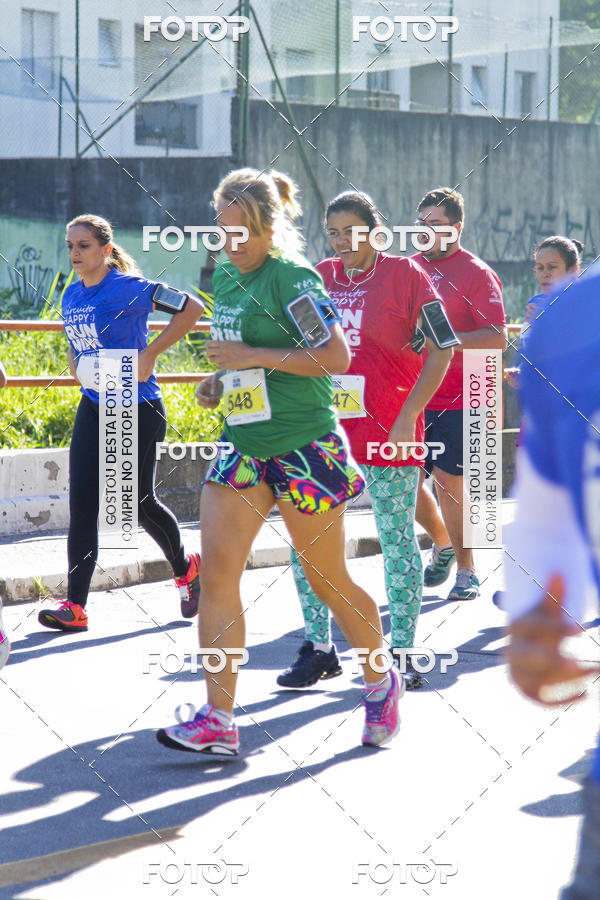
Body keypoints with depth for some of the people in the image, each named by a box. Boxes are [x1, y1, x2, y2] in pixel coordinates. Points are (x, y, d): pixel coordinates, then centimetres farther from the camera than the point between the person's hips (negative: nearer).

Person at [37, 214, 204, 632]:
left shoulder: (128, 287, -14)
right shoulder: (72, 296, 7)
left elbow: (191, 308, -17)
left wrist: (150, 354, -19)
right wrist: (78, 370, 5)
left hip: (138, 410, -6)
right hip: (94, 408, 6)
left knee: (139, 503, 2)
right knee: (82, 503, -4)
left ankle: (186, 568, 30)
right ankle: (75, 607, -6)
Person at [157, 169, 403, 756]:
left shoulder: (292, 278, -14)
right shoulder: (225, 277, 11)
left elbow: (336, 357, -20)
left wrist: (253, 357, -21)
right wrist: (220, 380, 8)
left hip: (303, 447, -7)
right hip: (242, 444, 7)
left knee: (328, 581, 5)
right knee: (215, 571, -7)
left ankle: (381, 684, 30)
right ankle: (218, 721, -8)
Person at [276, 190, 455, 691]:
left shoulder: (404, 274, -2)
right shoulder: (320, 278, 10)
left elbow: (440, 350, -5)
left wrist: (407, 417, -13)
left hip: (388, 433, -4)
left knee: (397, 541, 1)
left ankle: (402, 655, 10)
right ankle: (319, 649, 13)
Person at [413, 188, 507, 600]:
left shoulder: (476, 273, -6)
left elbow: (497, 337, -14)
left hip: (458, 399, -6)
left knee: (448, 482, -6)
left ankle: (467, 570, 8)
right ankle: (442, 543, 31)